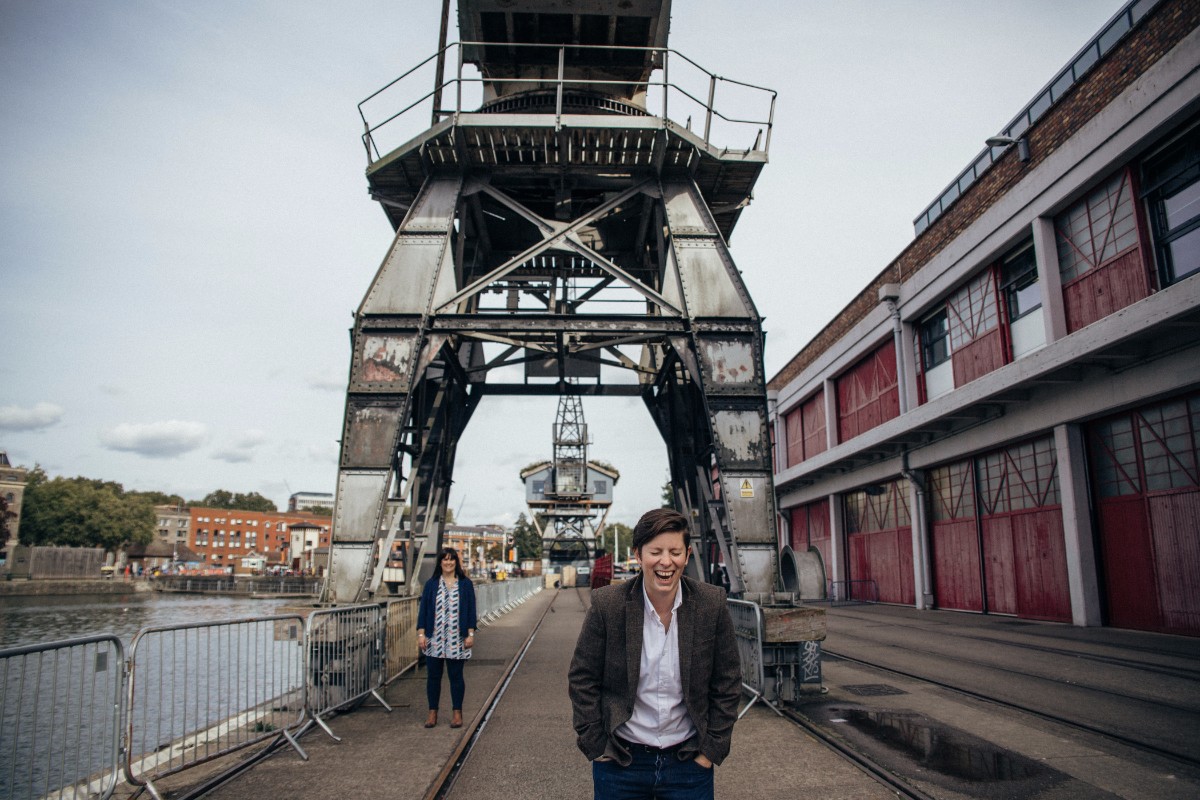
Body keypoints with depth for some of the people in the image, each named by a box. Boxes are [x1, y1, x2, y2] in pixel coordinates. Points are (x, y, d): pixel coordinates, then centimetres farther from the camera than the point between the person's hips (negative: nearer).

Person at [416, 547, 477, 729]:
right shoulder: (431, 584, 4)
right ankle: (433, 713, 19)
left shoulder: (466, 584, 2)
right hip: (434, 639, 1)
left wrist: (471, 634, -4)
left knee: (456, 676, 6)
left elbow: (471, 610, 2)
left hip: (456, 640, -1)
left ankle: (457, 713, 17)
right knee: (433, 676, 7)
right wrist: (421, 634, -3)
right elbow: (423, 609, 4)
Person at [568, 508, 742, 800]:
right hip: (619, 763, -1)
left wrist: (711, 749, -1)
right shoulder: (607, 605, -12)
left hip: (690, 763, 1)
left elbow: (727, 684, 1)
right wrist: (596, 747, -5)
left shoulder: (712, 604, -8)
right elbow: (582, 680, -3)